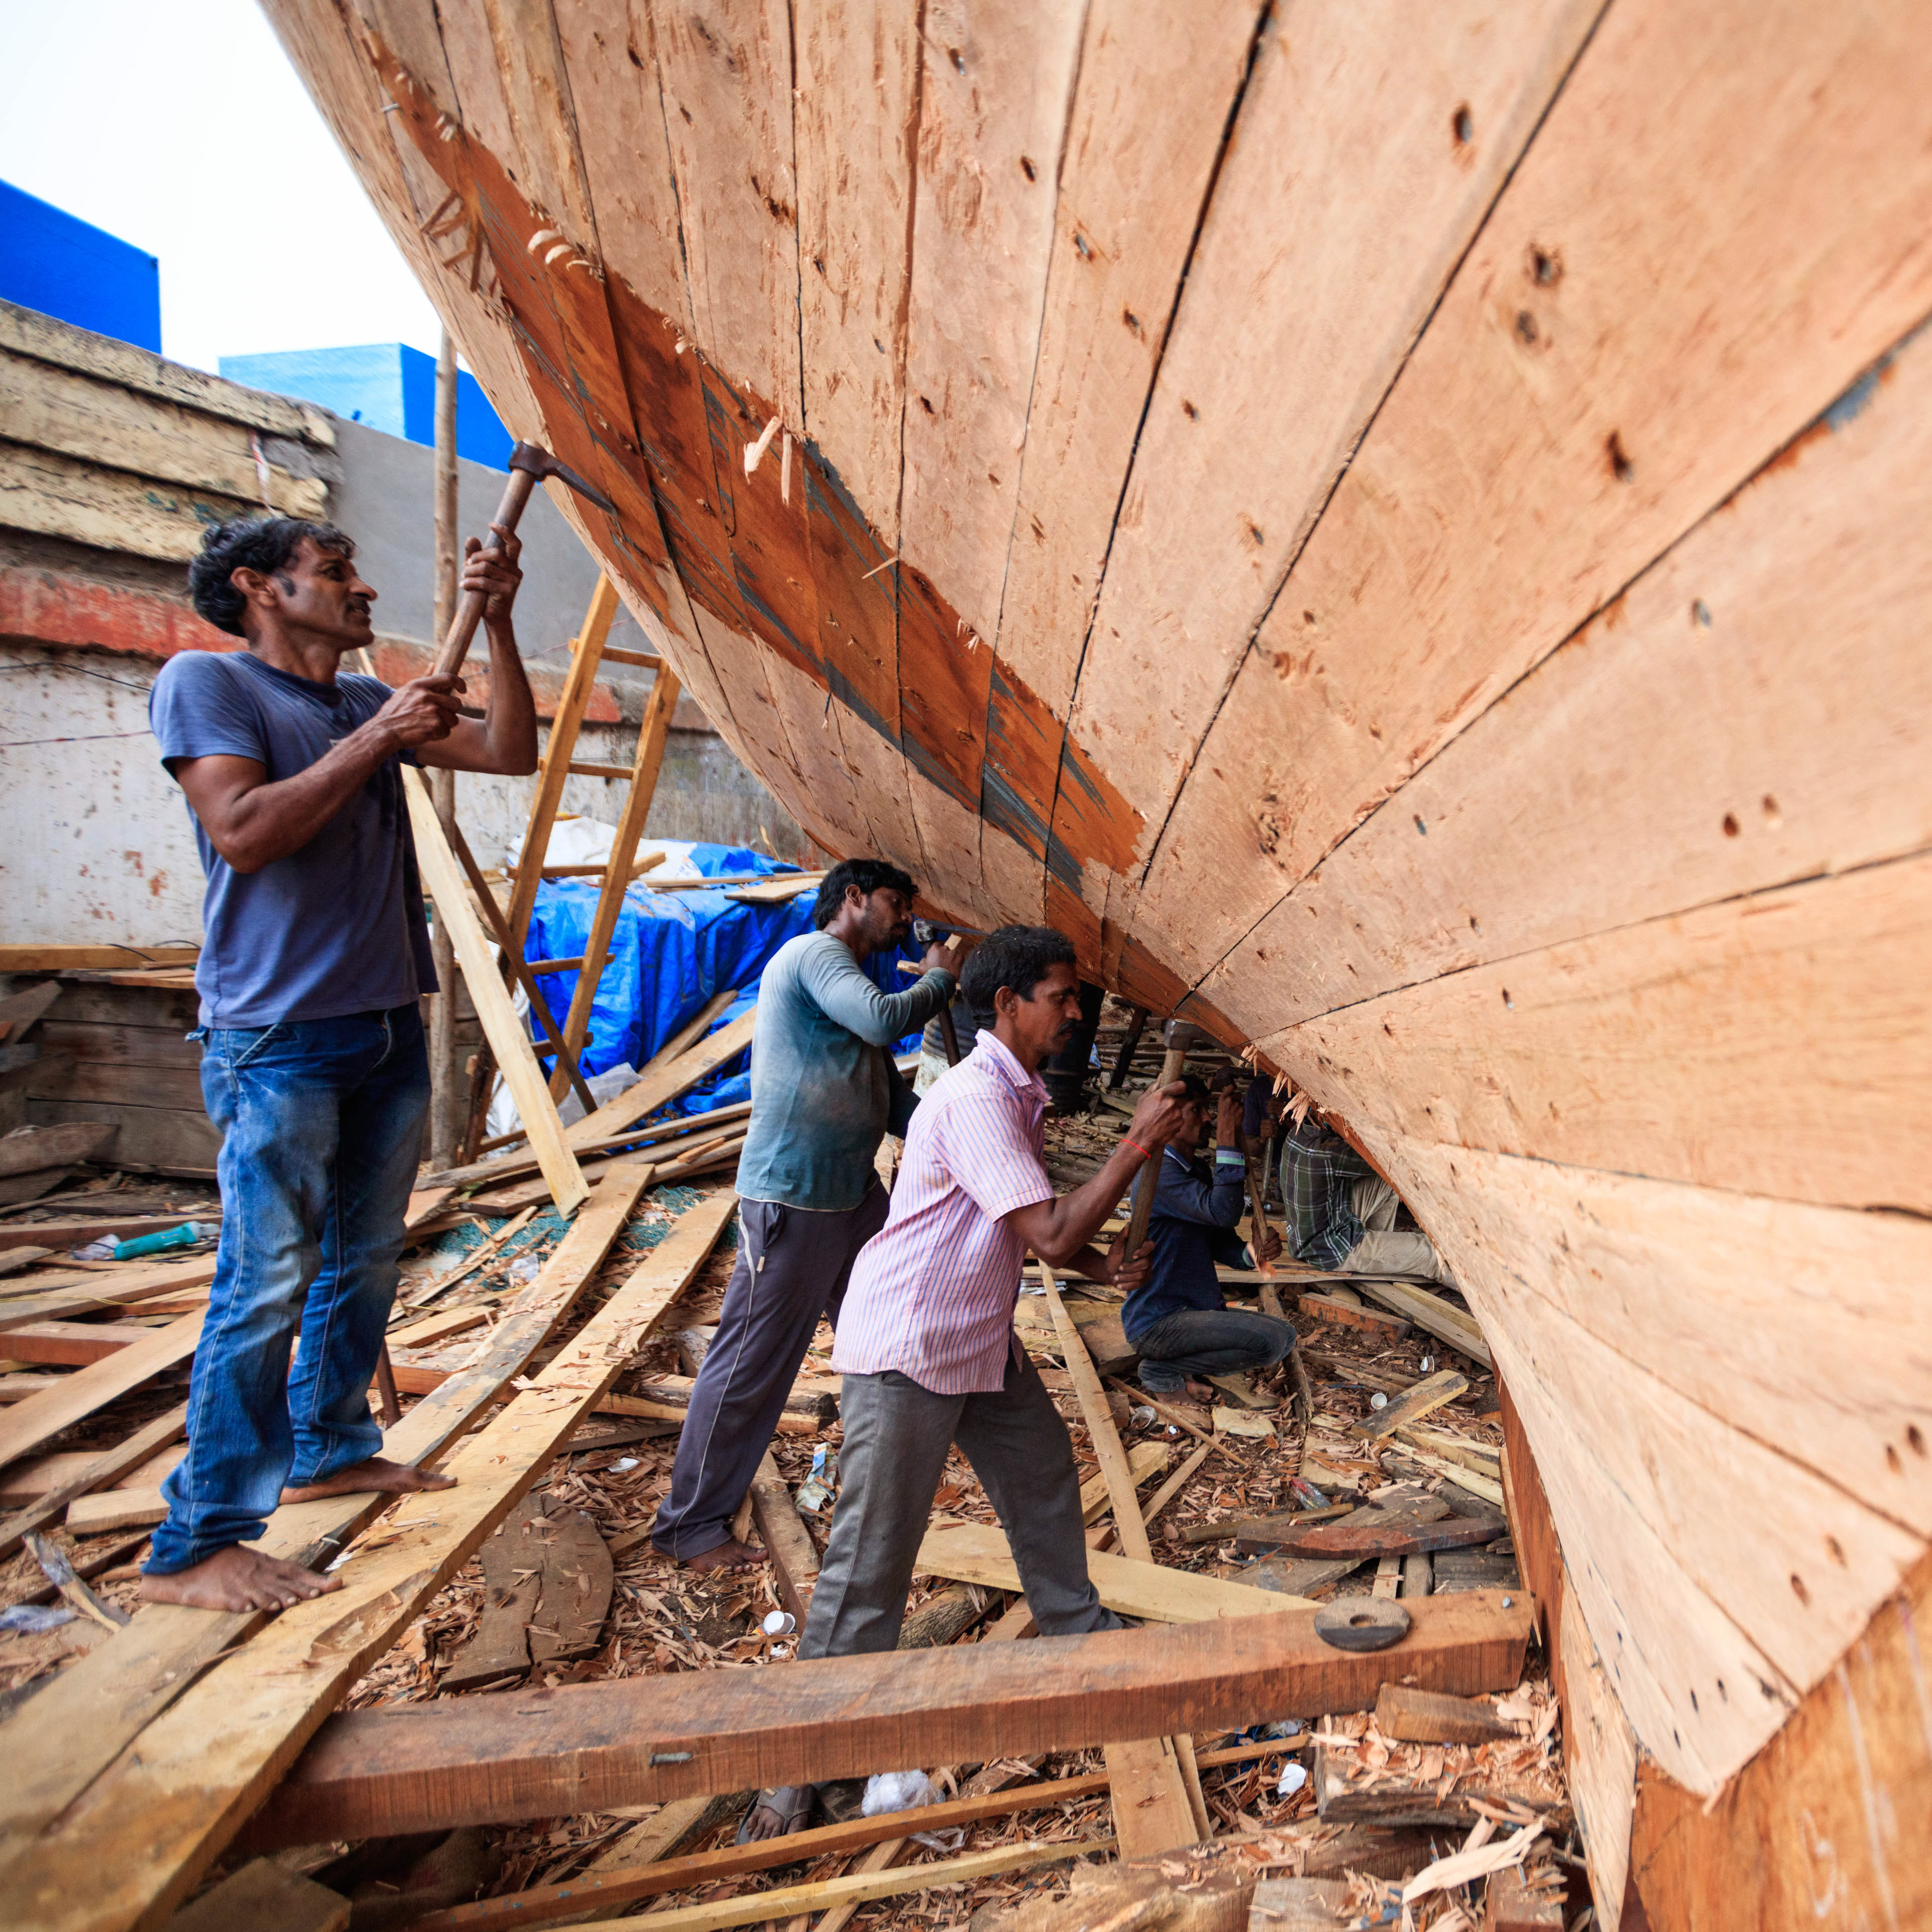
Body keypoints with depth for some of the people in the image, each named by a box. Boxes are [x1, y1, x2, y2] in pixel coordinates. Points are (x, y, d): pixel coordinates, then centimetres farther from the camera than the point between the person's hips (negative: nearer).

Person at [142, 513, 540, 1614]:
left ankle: (329, 1451, 33)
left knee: (366, 1263, 16)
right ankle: (196, 1546, 6)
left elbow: (514, 751, 12)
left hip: (390, 1026, 8)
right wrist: (376, 739, -15)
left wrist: (497, 621, 5)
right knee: (268, 1284, -6)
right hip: (280, 1036, -7)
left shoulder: (372, 700, 15)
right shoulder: (206, 682, -5)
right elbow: (242, 831, -19)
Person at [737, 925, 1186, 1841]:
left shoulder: (1019, 1096, 6)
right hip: (905, 1357, -10)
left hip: (982, 1345, 10)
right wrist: (1136, 1143, -22)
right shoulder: (974, 1101, -26)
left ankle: (1078, 1631, 47)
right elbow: (1050, 1235, -29)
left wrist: (1102, 1263, 1)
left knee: (1044, 1481, 22)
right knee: (871, 1555, -2)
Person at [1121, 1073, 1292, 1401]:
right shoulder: (1159, 1171, -20)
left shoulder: (1198, 1170, 12)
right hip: (1156, 1321, -10)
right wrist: (1227, 1137, -32)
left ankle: (1177, 1363, 8)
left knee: (1285, 1335, 9)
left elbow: (1220, 1242, 11)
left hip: (1196, 1309, 10)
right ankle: (1161, 1372, -6)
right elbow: (1223, 1212, -32)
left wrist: (1252, 1254, -11)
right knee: (1270, 1342, -21)